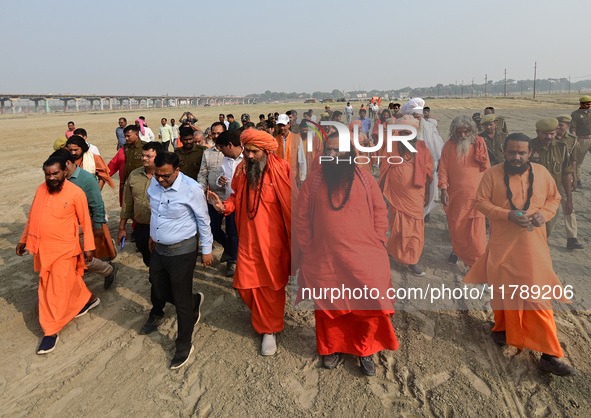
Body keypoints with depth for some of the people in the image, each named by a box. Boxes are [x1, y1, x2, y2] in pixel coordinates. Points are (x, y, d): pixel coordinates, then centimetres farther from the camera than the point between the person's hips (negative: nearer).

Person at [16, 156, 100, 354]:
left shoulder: (76, 193, -12)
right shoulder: (41, 190, 3)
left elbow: (85, 221, -7)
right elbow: (32, 217, 14)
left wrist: (89, 247, -5)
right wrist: (23, 239, 17)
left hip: (64, 249, -6)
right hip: (43, 248, 6)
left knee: (59, 290, 0)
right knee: (62, 282, 20)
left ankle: (51, 331, 12)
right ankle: (88, 299, 44)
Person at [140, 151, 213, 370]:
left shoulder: (192, 189, -20)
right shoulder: (154, 183, -1)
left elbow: (203, 221, -11)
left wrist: (206, 250, -7)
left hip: (182, 251, -7)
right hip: (159, 248, 7)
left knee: (182, 300, 2)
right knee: (159, 290, 17)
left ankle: (184, 345, 20)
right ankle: (194, 302, 44)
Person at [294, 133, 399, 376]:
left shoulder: (365, 179, 4)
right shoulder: (313, 180, 3)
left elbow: (380, 211, 8)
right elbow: (300, 217, 6)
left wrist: (377, 244, 0)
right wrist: (308, 250, 2)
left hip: (364, 259, 0)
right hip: (325, 259, 1)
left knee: (368, 304, 1)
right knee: (330, 306, 10)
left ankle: (365, 350, 24)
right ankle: (334, 348, 33)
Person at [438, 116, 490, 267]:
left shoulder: (479, 143, 3)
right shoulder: (449, 146, 3)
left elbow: (486, 168, 10)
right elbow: (443, 169, 2)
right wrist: (444, 189, -4)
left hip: (476, 195, -1)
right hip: (455, 195, 1)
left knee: (476, 232, -3)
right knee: (456, 228, 12)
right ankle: (456, 250, 39)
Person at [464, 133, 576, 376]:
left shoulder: (542, 173, 3)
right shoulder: (492, 174, -4)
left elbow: (554, 198, 13)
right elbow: (481, 202, -6)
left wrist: (544, 213, -9)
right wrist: (508, 215, -19)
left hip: (533, 246, 1)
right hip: (503, 245, -1)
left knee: (538, 297, -2)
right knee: (504, 291, 13)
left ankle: (548, 355, 6)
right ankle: (503, 328, 40)